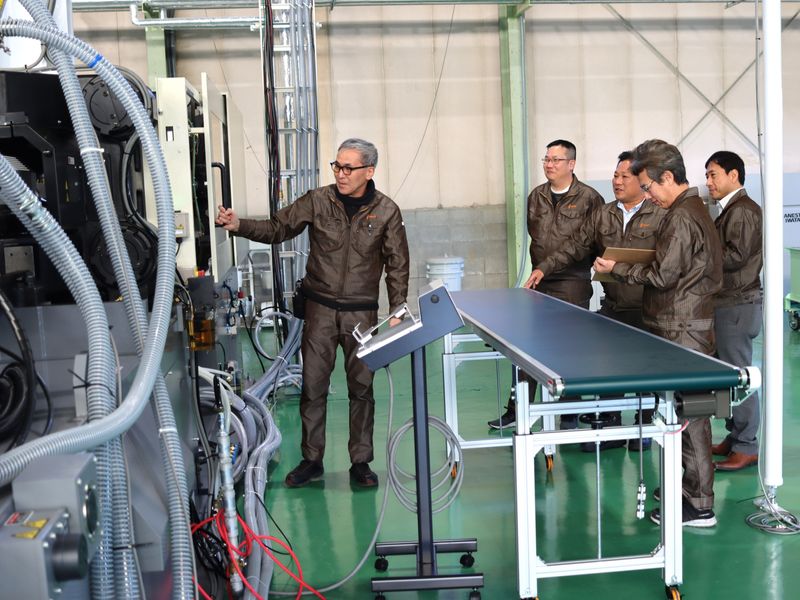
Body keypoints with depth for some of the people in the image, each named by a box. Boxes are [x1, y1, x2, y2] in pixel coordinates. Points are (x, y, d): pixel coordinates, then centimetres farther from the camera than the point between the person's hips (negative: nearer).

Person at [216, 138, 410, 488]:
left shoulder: (386, 211, -3)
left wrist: (396, 311, -3)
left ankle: (360, 462, 19)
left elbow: (397, 266, 2)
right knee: (312, 387, 4)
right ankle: (311, 460, 18)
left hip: (362, 312, 0)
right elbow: (277, 229, 2)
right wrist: (239, 226, -15)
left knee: (361, 389, 6)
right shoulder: (317, 202, -3)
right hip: (321, 308, 1)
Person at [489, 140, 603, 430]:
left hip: (573, 286, -5)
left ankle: (569, 416, 16)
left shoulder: (589, 198, -7)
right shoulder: (536, 196, 10)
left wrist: (578, 263, -7)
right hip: (540, 283, 5)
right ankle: (516, 410, 17)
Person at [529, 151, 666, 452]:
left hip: (646, 312, -4)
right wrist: (544, 268, 0)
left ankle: (644, 427, 25)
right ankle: (611, 426, 22)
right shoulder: (602, 215, 9)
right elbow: (576, 247, 8)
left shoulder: (660, 216, -6)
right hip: (611, 308, 4)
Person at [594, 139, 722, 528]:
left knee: (688, 413, -4)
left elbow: (663, 276, -18)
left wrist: (617, 269, -7)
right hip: (688, 324, 10)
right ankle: (689, 485, 27)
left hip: (682, 330, -10)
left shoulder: (681, 218, -17)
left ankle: (699, 506, 3)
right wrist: (629, 267, 13)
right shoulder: (694, 210, 15)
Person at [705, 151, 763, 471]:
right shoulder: (731, 210, 17)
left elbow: (735, 256, -21)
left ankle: (746, 447, 1)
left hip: (738, 303, -10)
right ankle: (735, 437, 22)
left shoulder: (742, 210, -13)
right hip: (729, 302, 10)